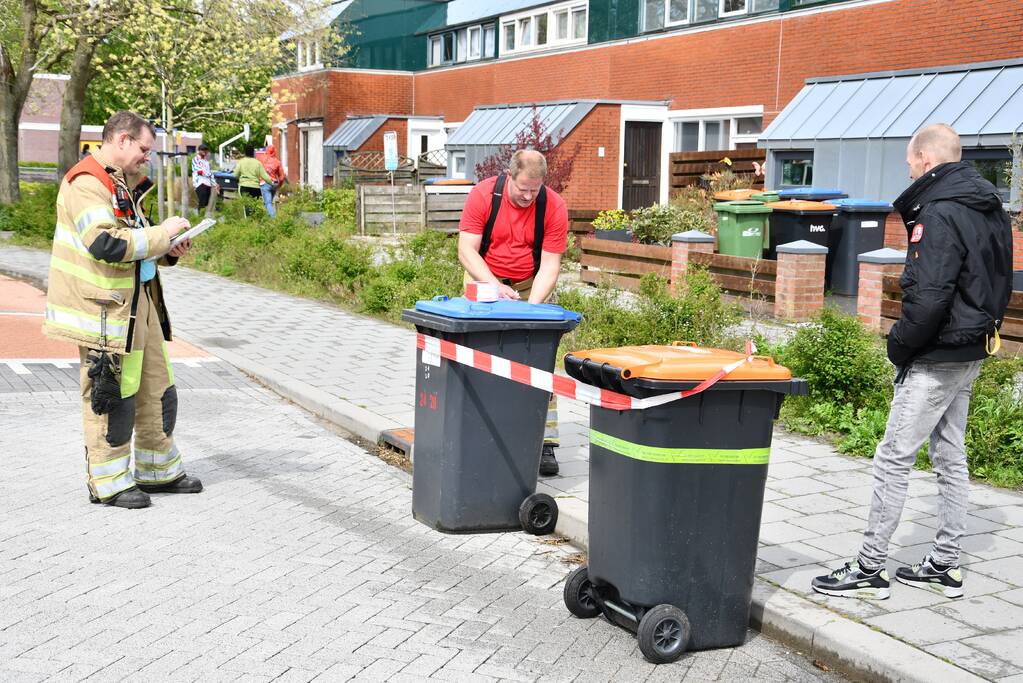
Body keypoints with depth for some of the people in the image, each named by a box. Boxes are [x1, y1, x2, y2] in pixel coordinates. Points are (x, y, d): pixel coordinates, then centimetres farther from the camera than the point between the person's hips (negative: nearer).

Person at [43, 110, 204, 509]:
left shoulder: (123, 183, 18)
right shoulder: (86, 184, -15)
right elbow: (106, 243, -27)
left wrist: (167, 251, 8)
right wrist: (163, 232, -20)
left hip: (137, 302, 10)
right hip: (103, 308, -10)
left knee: (157, 388, 14)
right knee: (112, 394, -3)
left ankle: (159, 471, 26)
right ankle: (109, 483, 9)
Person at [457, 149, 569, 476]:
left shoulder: (554, 207, -16)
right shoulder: (483, 195, -17)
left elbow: (550, 264, -14)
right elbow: (467, 249, -16)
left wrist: (532, 305, -28)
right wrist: (495, 286, -30)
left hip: (531, 286, 0)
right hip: (484, 281, 0)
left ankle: (545, 443, -9)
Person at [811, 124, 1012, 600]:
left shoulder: (939, 215, -20)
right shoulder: (990, 209, 11)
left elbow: (928, 298, -26)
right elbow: (998, 286, 18)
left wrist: (899, 345, -13)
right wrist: (983, 328, 18)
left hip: (937, 359, -10)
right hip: (972, 352, 10)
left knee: (894, 458, -4)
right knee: (950, 456, 15)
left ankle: (870, 569, 1)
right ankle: (945, 565, 24)